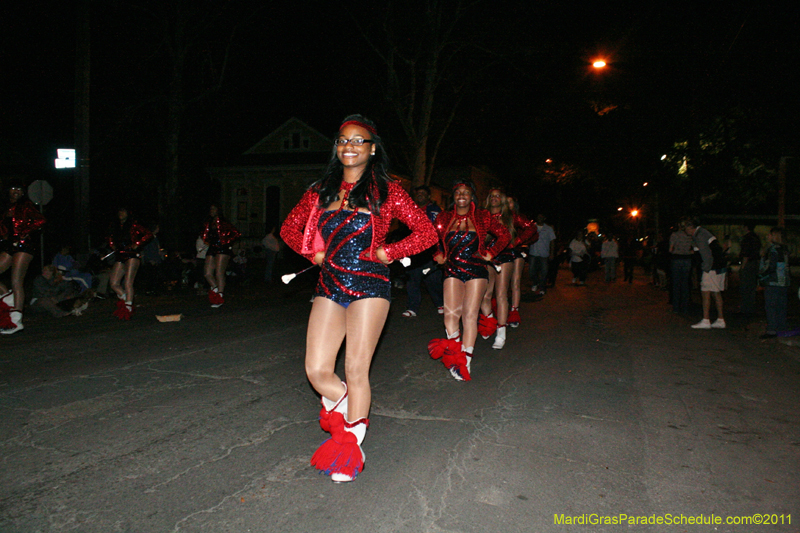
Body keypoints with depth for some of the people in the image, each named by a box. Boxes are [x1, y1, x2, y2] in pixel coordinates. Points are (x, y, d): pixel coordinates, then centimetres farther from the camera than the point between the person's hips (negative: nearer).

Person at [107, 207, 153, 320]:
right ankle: (127, 302, 14)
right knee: (114, 283, -2)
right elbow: (111, 238, 34)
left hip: (132, 256, -6)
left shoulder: (133, 225, 2)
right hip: (120, 258, 6)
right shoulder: (115, 227, 18)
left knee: (128, 283, -12)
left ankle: (128, 310, -7)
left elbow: (148, 234, -2)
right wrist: (112, 246, 13)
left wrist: (137, 244, -8)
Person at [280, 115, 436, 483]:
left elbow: (426, 233, 1)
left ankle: (351, 443, 16)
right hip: (329, 286, 4)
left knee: (355, 369, -3)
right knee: (317, 370, -2)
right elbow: (289, 228, 23)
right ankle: (349, 414, 27)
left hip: (369, 285, -4)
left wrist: (387, 253, -5)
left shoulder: (386, 190, 3)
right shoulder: (321, 190, 13)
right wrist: (313, 252, 7)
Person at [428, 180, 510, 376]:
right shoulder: (444, 218, 10)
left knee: (470, 315, -5)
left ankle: (466, 360, 0)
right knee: (451, 313, -11)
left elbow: (504, 235, 13)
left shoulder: (482, 217, 6)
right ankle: (454, 358, -1)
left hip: (476, 270, -1)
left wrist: (490, 253, 5)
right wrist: (439, 255, 5)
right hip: (452, 270, 2)